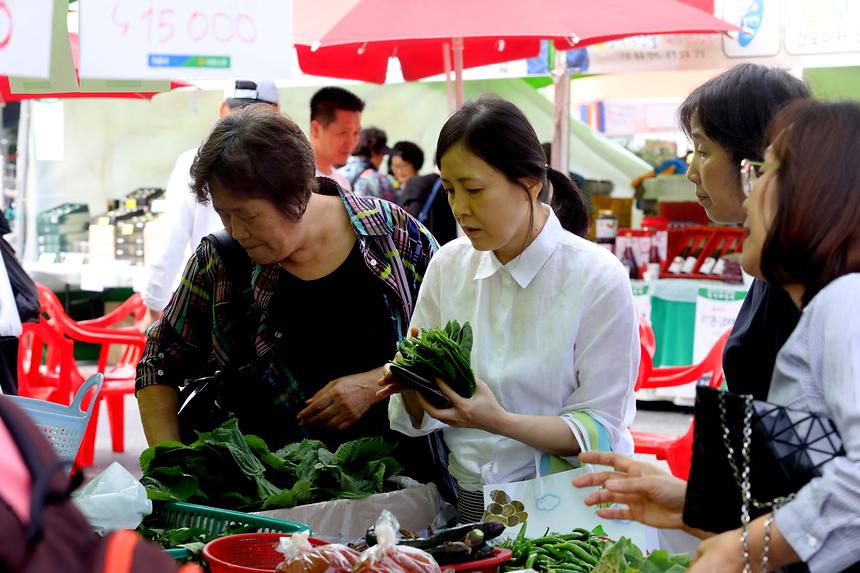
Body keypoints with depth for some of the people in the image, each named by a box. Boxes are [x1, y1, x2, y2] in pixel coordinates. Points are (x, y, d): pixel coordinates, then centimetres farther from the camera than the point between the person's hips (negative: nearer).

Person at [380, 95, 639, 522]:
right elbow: (419, 419, 11)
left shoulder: (599, 279, -7)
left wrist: (499, 422, -20)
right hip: (465, 499, 4)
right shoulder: (448, 265, 7)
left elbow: (600, 431, -6)